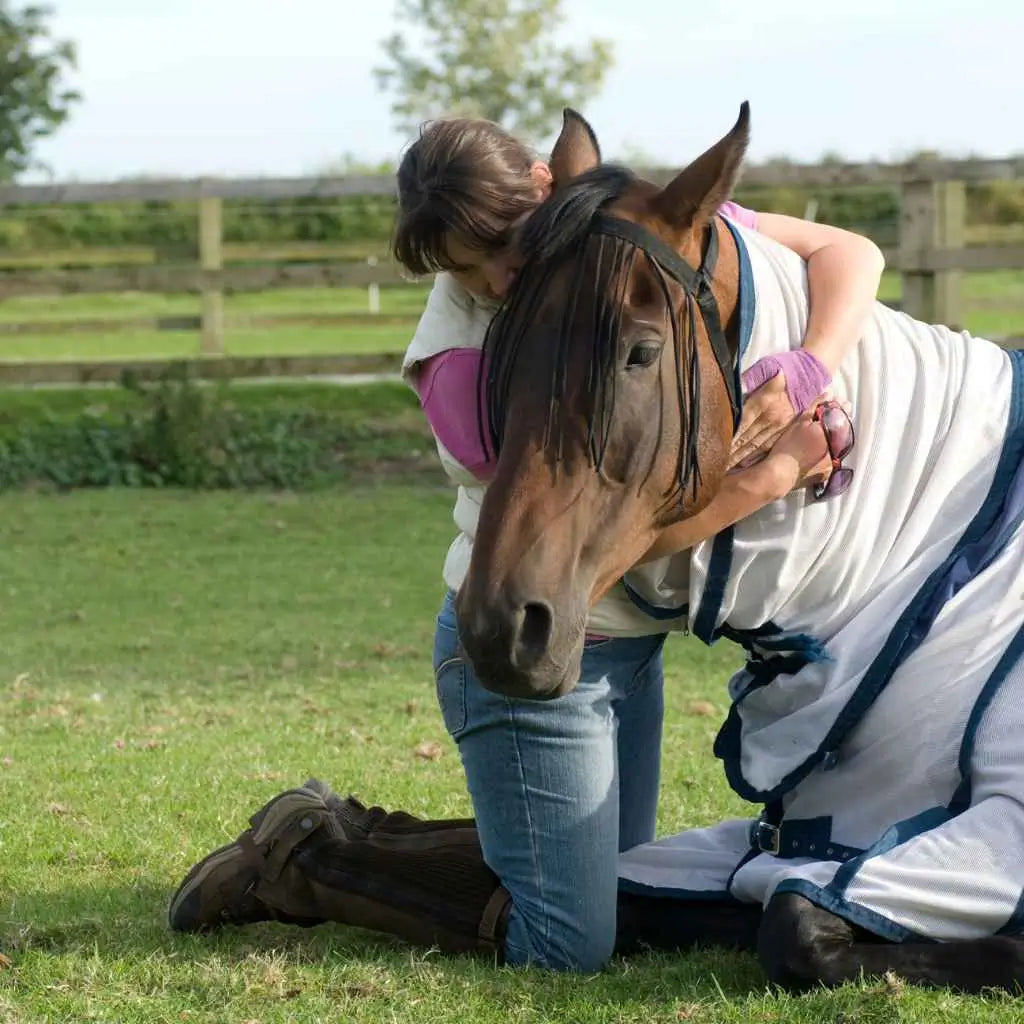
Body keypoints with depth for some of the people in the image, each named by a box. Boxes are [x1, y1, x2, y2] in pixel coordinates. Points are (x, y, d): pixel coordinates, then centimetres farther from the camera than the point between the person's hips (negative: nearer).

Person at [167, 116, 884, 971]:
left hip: (630, 644, 7)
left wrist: (809, 374, -29)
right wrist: (775, 474, -27)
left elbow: (851, 253, -11)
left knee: (612, 907, 17)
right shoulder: (459, 361, -22)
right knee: (568, 948, -5)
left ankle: (349, 837, 25)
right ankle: (300, 858, 9)